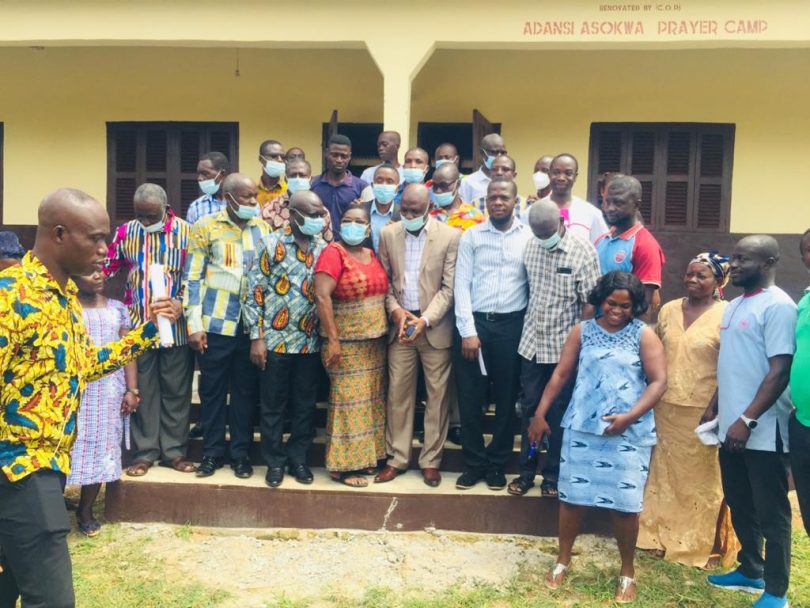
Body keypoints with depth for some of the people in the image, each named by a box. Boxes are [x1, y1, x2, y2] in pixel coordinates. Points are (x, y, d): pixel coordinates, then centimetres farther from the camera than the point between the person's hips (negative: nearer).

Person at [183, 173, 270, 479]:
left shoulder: (263, 228, 8)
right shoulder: (206, 227, 0)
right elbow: (192, 277, -1)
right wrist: (194, 324, -7)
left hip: (252, 325, 2)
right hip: (216, 324, -2)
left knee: (246, 391, 8)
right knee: (212, 390, 7)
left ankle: (241, 453, 20)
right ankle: (212, 453, 20)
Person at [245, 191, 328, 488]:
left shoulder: (324, 248, 5)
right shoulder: (271, 244, -5)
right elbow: (255, 292, -6)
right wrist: (256, 338, -9)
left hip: (310, 341, 3)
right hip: (276, 339, -3)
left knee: (305, 405, 11)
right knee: (273, 405, 8)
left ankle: (298, 458, 26)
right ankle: (275, 462, 22)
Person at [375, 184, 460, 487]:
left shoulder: (450, 236, -6)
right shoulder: (388, 234, 5)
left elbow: (449, 287, -8)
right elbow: (384, 279, 8)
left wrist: (425, 319, -17)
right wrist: (396, 310, -8)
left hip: (435, 326, -2)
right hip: (400, 323, 2)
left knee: (437, 394, 5)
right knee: (398, 393, 6)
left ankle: (431, 460, 18)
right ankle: (397, 458, 19)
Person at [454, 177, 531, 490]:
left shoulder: (529, 237, 1)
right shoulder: (471, 236, 2)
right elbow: (461, 285, -1)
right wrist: (468, 331, -8)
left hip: (512, 325, 0)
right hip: (473, 323, 0)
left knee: (507, 397, 9)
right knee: (469, 396, 5)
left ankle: (497, 463, 25)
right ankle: (474, 462, 20)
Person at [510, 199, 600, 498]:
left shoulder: (583, 251, -12)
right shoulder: (530, 246, 2)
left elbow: (589, 304, -11)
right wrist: (523, 330, 6)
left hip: (564, 347, -4)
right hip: (531, 343, 4)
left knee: (558, 413, 8)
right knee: (529, 408, 11)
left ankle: (553, 475, 23)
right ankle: (526, 470, 26)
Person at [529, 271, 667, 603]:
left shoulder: (644, 336, -1)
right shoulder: (582, 331, 6)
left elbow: (658, 382, -7)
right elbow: (561, 374, 6)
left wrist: (629, 416, -18)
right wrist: (540, 413, 4)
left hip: (628, 433, -2)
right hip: (581, 428, 2)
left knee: (624, 503, 2)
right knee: (572, 495, 9)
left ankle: (627, 571, 22)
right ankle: (563, 560, 28)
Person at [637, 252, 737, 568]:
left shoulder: (726, 315, -9)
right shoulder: (668, 310, 7)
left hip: (703, 411, -5)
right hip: (666, 406, 5)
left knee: (700, 478, 8)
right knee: (663, 471, 16)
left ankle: (699, 544, 24)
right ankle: (659, 533, 32)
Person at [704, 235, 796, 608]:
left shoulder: (778, 306, -14)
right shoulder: (735, 305, 13)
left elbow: (780, 371, -19)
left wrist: (747, 420, -22)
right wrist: (714, 408, 17)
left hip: (763, 432, -8)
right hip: (730, 428, 8)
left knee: (771, 513, 5)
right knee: (740, 506, 19)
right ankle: (750, 571, 36)